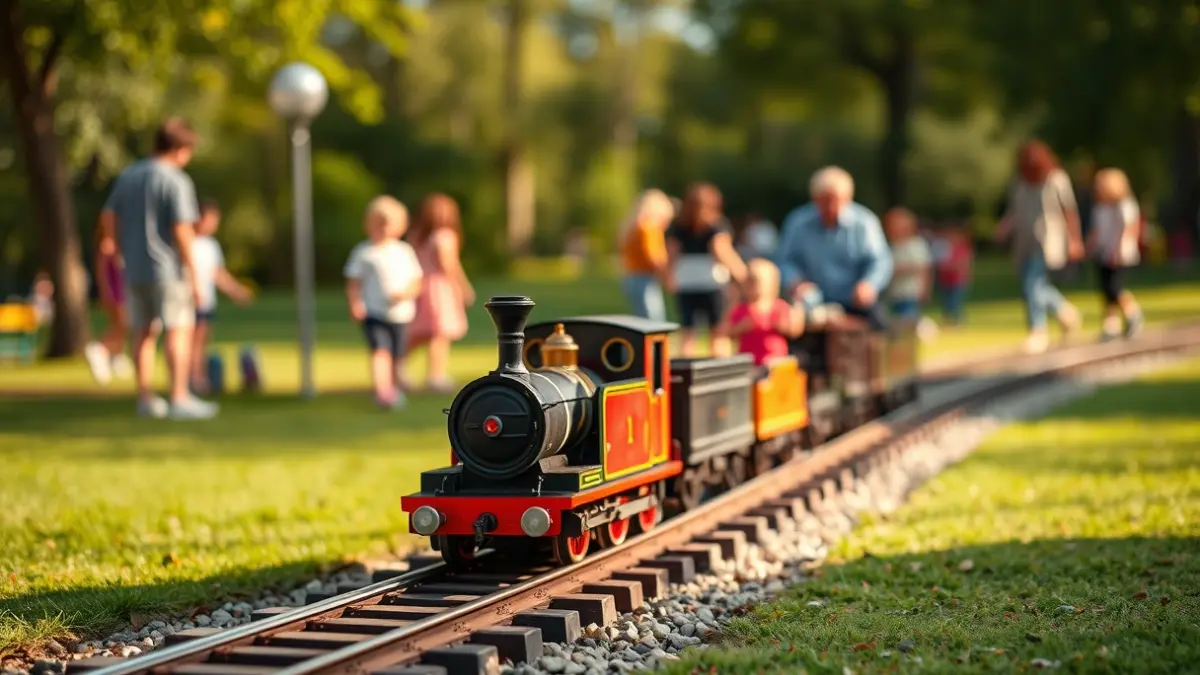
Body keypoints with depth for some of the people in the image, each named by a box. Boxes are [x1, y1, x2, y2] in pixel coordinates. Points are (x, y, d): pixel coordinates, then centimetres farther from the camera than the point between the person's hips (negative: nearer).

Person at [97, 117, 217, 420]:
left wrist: (125, 253, 18)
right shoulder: (176, 181, -12)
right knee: (179, 330, -3)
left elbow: (108, 219, 11)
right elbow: (182, 230, -17)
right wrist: (193, 273, -12)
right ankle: (179, 398, -8)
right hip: (167, 269, -7)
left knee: (142, 333, 11)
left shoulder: (127, 176, 9)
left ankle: (145, 398, 15)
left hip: (134, 269, 7)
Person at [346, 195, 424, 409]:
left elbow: (416, 284, 9)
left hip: (399, 314, 4)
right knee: (381, 351, -22)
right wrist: (355, 304, -16)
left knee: (396, 357, 12)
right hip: (373, 313, -4)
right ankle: (381, 391, -34)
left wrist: (406, 293, -13)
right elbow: (354, 283, 1)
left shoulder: (405, 251, 9)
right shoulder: (363, 252, 1)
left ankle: (394, 391, 30)